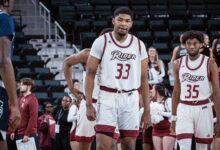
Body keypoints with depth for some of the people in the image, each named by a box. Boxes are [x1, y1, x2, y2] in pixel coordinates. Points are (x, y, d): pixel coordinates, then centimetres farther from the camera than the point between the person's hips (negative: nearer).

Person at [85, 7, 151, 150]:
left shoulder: (139, 45, 7)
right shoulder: (102, 42, -1)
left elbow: (143, 79, 9)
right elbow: (90, 74, 0)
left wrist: (147, 110, 5)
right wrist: (89, 104, -8)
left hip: (130, 100, 3)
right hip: (107, 97, -3)